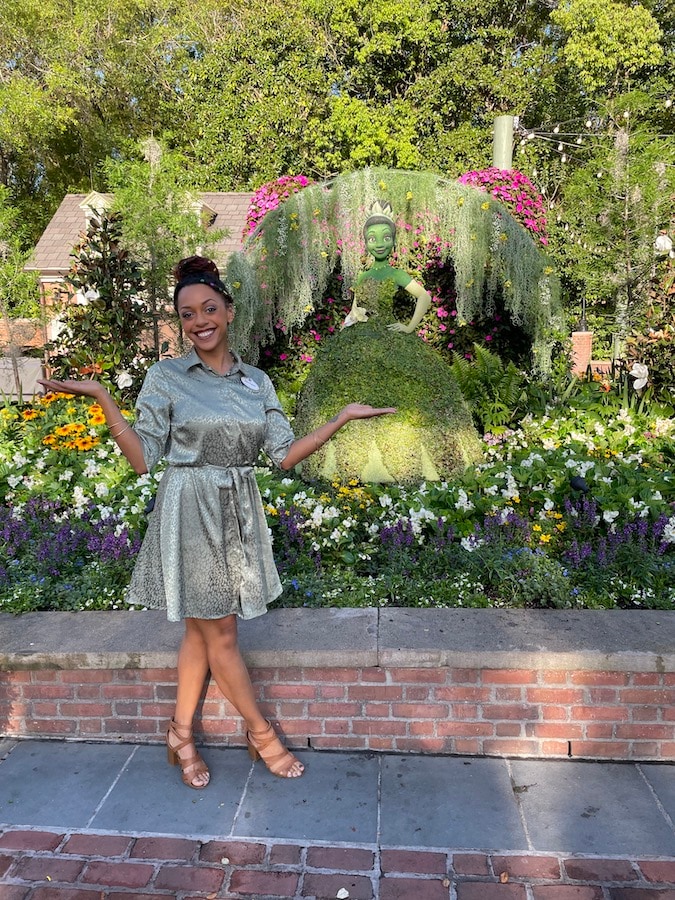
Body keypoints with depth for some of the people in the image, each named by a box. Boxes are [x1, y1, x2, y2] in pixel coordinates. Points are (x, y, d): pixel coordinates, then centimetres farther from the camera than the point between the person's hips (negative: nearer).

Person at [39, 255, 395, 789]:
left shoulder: (257, 381, 6)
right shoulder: (166, 377, -5)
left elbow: (285, 455, 3)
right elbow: (143, 459, -8)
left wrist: (345, 417, 0)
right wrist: (102, 398, -17)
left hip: (240, 513, 4)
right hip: (191, 513, -4)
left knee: (201, 630, 14)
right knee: (221, 634, 5)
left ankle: (181, 735, 32)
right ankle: (262, 734, 24)